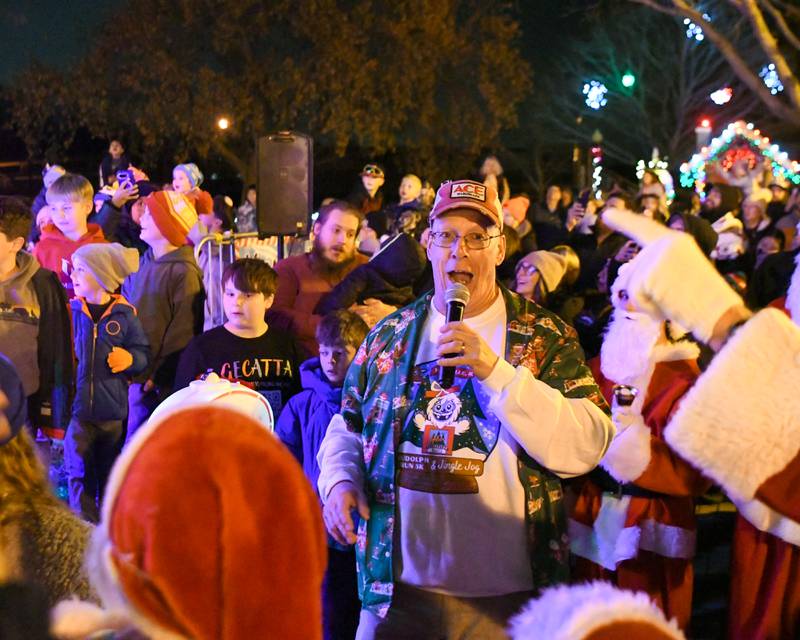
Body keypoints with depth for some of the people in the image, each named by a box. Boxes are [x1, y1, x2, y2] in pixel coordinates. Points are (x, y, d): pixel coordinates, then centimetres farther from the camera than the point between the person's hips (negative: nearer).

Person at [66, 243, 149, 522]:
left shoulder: (124, 314, -3)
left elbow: (144, 353, 4)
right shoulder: (73, 310, 0)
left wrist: (130, 358, -17)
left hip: (113, 408, 0)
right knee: (79, 472, 0)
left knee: (110, 472, 13)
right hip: (78, 407, 0)